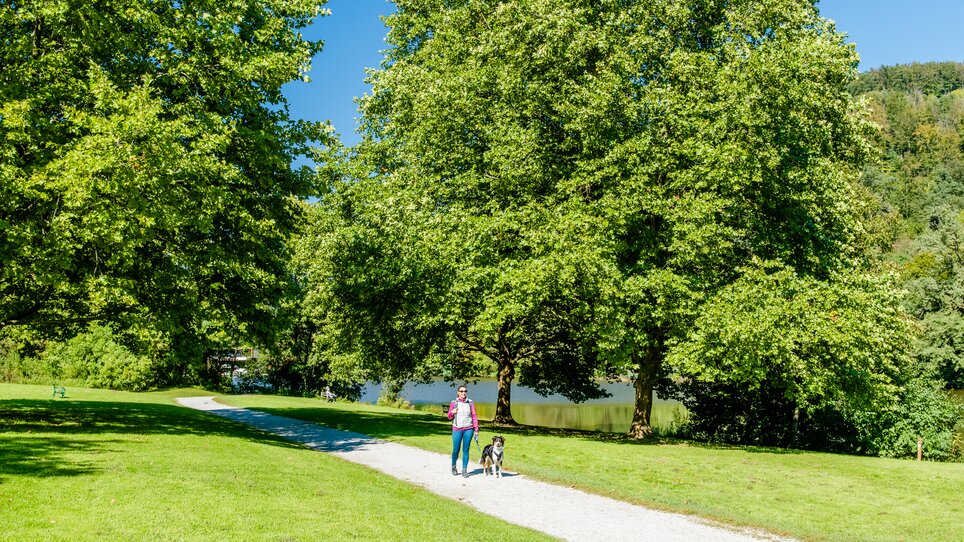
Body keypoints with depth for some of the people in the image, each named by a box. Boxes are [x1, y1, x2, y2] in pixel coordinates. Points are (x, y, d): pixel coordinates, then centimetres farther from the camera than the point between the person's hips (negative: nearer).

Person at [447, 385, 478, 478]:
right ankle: (453, 466, 27)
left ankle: (464, 470, 11)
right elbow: (449, 417, 8)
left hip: (468, 429, 1)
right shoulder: (454, 403, 3)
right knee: (456, 450, 2)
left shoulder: (470, 403, 4)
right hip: (457, 429, 0)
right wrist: (452, 412, -14)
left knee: (466, 450, 3)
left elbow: (474, 416, 6)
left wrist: (476, 429, 0)